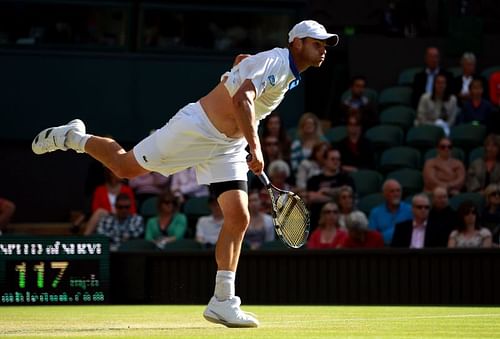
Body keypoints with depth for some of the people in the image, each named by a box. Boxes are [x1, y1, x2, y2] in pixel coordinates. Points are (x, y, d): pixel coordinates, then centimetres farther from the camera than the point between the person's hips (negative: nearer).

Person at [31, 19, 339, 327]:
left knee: (239, 217, -6)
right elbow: (241, 100, -36)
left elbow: (243, 60, 29)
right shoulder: (275, 62, -20)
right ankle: (72, 137, 29)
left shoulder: (290, 73, 10)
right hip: (196, 129, -8)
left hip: (229, 147, 8)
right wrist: (255, 148, -40)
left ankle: (222, 302, -6)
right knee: (126, 167, 2)